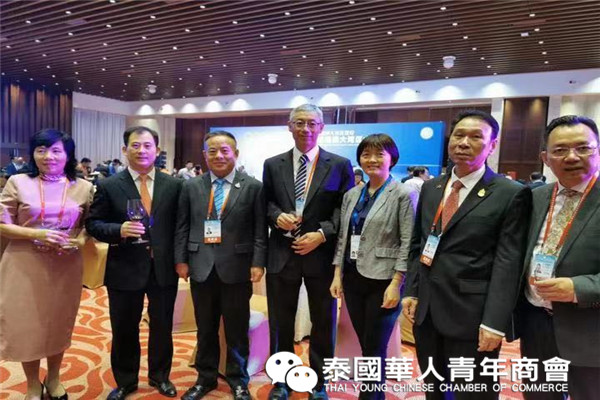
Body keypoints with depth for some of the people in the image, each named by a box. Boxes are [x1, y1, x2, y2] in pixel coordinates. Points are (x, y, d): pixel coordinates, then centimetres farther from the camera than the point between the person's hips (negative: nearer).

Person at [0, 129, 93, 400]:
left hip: (66, 266, 1)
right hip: (25, 266, -1)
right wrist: (36, 234, -18)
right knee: (26, 324, 9)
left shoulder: (83, 187, 1)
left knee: (59, 323, 15)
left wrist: (79, 240, -14)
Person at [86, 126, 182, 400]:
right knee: (124, 329, 15)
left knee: (162, 327, 16)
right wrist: (119, 230, -21)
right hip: (125, 269, -1)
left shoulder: (173, 185, 1)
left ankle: (159, 376, 39)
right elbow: (93, 224, -3)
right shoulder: (108, 186, -3)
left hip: (163, 269, 1)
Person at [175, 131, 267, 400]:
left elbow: (260, 229, -4)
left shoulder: (253, 187, -2)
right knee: (205, 329, 16)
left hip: (237, 269, -2)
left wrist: (258, 262, -10)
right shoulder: (191, 187, 6)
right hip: (201, 268, 3)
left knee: (237, 330, 11)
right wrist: (181, 260, 2)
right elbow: (182, 227, 7)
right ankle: (205, 377, 35)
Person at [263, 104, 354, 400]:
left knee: (323, 323, 12)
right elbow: (266, 203, 10)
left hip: (321, 254, -1)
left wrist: (322, 233, -16)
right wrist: (277, 216, -11)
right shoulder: (273, 165, 5)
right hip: (282, 253, 2)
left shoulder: (340, 165, -1)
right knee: (281, 322, 15)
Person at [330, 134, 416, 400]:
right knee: (365, 346, 15)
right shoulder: (351, 195, 9)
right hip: (353, 278, 5)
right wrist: (338, 275, 6)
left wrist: (396, 284, -15)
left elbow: (407, 243, -10)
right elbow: (343, 237, 11)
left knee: (374, 349, 4)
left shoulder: (403, 195, -7)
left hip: (383, 281, -5)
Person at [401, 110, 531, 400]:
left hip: (471, 315, -5)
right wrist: (411, 291, 5)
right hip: (425, 310, 5)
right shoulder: (430, 188, 9)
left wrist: (494, 323, -16)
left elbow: (508, 264, -12)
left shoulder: (511, 194, -8)